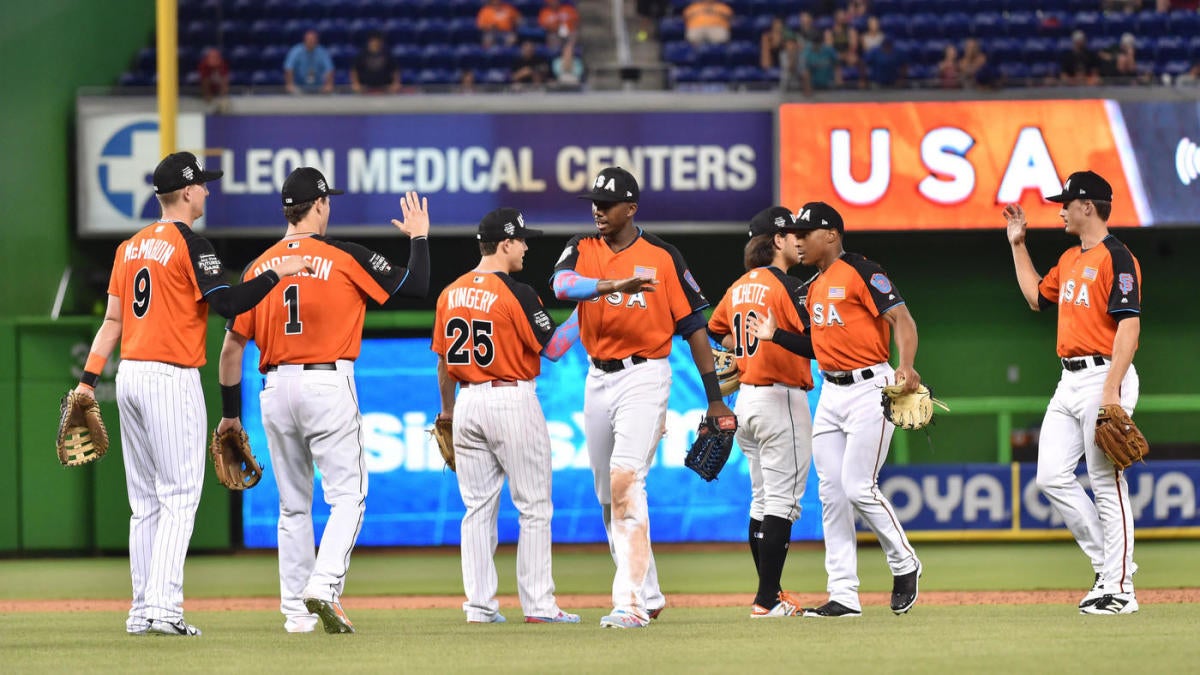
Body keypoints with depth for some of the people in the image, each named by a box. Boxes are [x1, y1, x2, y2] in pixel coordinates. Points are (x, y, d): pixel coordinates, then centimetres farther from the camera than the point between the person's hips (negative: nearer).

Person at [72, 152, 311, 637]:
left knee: (145, 502, 11)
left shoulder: (131, 247, 14)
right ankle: (163, 606, -16)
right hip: (172, 379, -8)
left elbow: (112, 319, 13)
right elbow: (229, 303, -18)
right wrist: (277, 273, -11)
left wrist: (89, 380, 11)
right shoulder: (190, 245, -9)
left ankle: (141, 611, 10)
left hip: (129, 377, 8)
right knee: (179, 497, -7)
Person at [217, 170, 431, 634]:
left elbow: (232, 345, 9)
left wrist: (230, 411, 17)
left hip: (275, 390, 4)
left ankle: (296, 611, 12)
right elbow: (415, 285, -5)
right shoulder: (344, 257, -5)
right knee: (347, 495, -1)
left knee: (293, 505, 13)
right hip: (328, 386, -4)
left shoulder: (258, 268, 7)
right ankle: (324, 587, -21)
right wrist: (419, 237, 14)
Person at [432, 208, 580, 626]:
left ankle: (479, 606, 7)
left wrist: (448, 413, 24)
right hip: (513, 400, -6)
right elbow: (553, 348, -10)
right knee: (534, 508, 1)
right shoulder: (517, 294, -13)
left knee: (478, 508, 9)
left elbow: (443, 362, 13)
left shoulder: (450, 294, 6)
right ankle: (538, 604, 0)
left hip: (468, 403, 6)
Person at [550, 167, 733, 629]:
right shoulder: (582, 250, 6)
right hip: (599, 379, 5)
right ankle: (648, 594, 25)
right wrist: (613, 285, -37)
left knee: (625, 479, -21)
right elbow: (562, 284, -18)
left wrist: (714, 398, 0)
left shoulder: (662, 257, -2)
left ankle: (631, 603, -26)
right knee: (608, 494, 11)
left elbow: (693, 326, 1)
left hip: (645, 376, -5)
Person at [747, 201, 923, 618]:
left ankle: (904, 565, 10)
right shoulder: (815, 287, 16)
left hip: (869, 388, -9)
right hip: (831, 393, 9)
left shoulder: (861, 273, -10)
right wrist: (774, 335, 13)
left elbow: (902, 319, -19)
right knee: (831, 494, 4)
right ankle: (843, 596, 6)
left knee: (859, 489, -13)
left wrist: (906, 366, -34)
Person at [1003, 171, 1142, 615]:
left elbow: (1129, 326, -19)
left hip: (1104, 376, -9)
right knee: (1052, 477, 5)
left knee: (1107, 483, -7)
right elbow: (1037, 296, 33)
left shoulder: (1116, 258, -12)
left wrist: (1112, 390, -25)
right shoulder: (1070, 259, 17)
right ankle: (1107, 565, 14)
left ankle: (1120, 588, -4)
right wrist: (1017, 245, 28)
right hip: (1070, 380, 10)